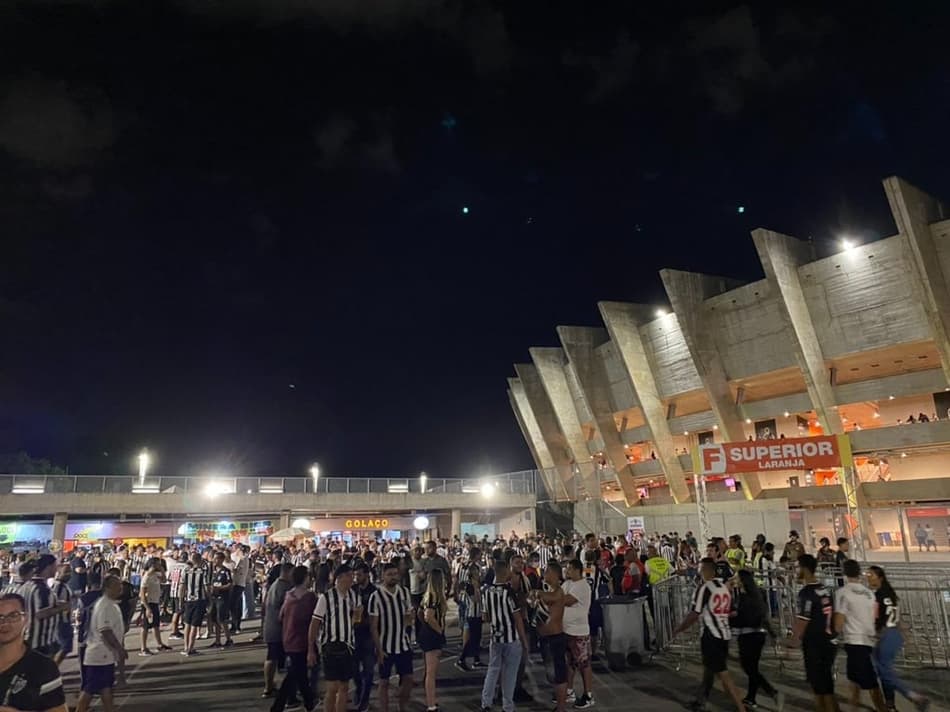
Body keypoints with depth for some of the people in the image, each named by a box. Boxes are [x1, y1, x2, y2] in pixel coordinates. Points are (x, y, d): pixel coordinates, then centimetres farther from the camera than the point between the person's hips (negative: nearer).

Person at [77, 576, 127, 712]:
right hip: (101, 655, -10)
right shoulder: (105, 606, -21)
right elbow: (105, 631, -27)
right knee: (89, 690, 0)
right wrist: (120, 649, -24)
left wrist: (119, 650, 21)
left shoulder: (111, 604, 11)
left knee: (106, 688, 14)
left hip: (106, 655, 10)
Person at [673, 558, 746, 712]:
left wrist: (678, 629, 0)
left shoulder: (704, 588, -14)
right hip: (724, 634, 8)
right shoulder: (725, 587, 8)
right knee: (709, 669, 21)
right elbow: (729, 611, 17)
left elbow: (694, 614, -13)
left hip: (711, 635, -8)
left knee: (723, 674, -4)